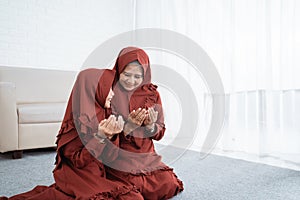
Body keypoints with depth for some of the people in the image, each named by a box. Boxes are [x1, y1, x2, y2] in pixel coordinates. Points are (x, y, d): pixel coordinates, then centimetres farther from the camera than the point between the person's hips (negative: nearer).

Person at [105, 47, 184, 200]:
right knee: (137, 187, -24)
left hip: (145, 156, 4)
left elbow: (160, 133, 5)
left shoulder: (152, 93, 2)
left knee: (169, 185, -15)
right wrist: (127, 127, -25)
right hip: (116, 157, -3)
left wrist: (151, 125, -18)